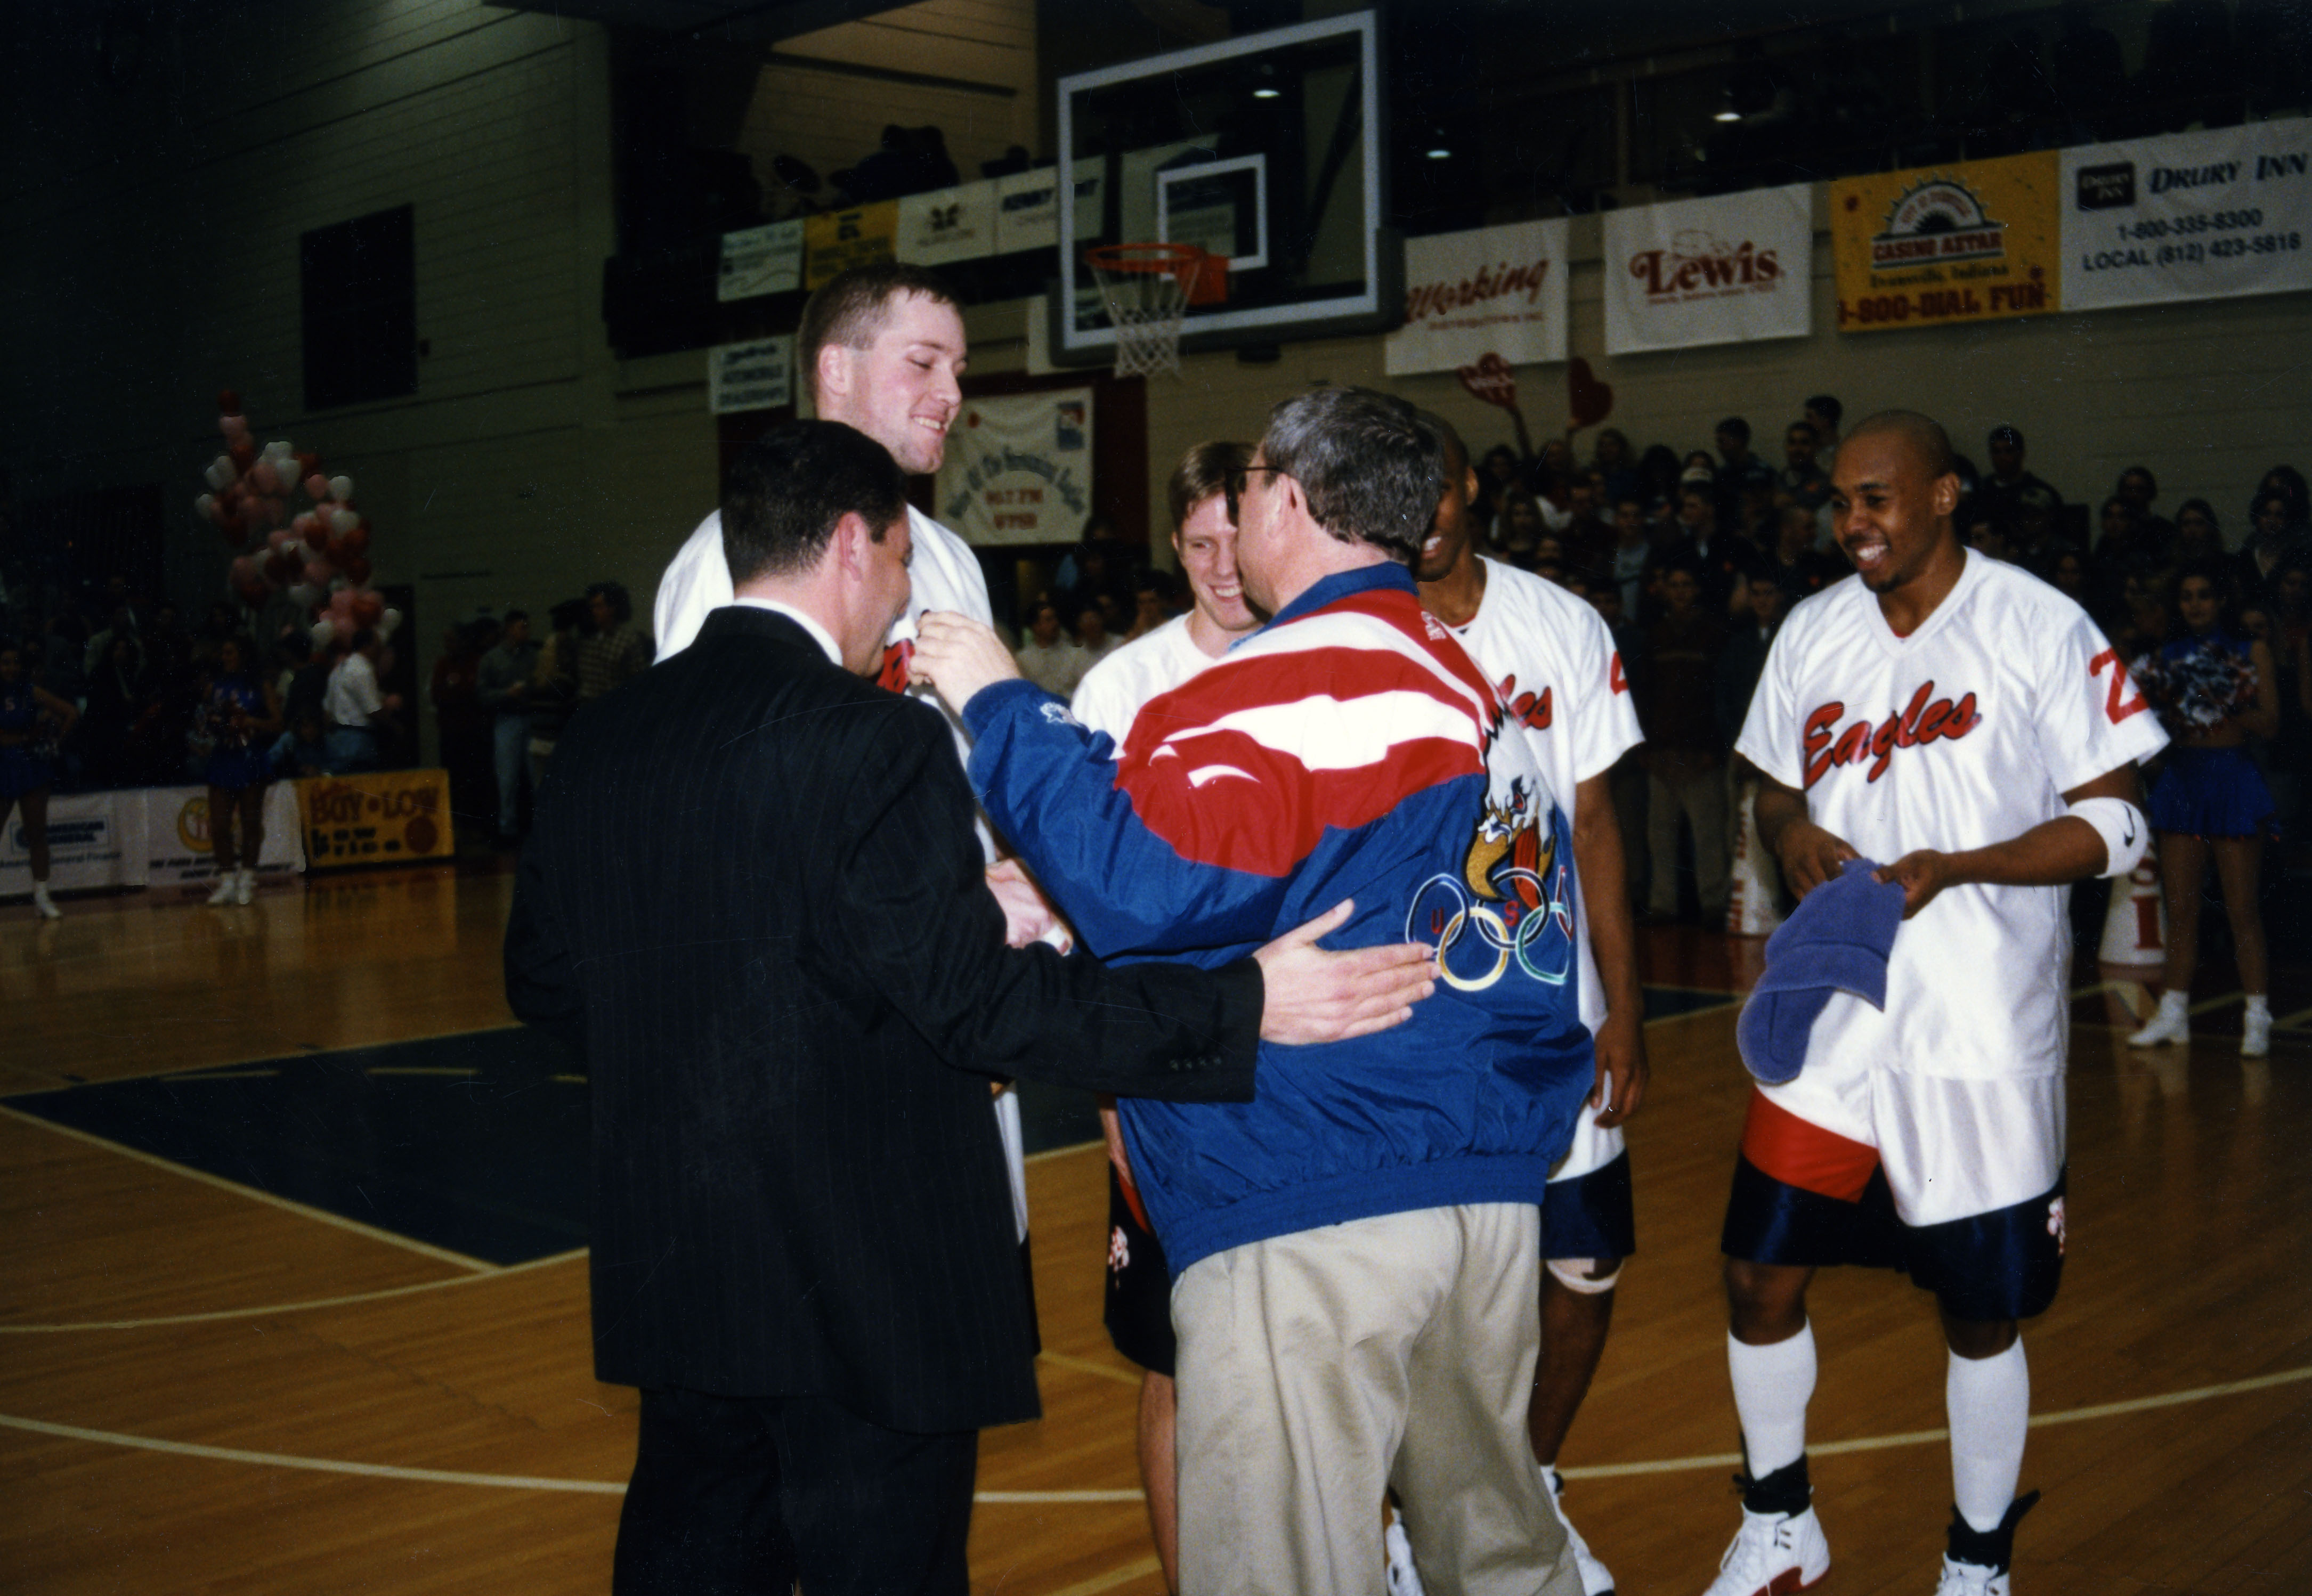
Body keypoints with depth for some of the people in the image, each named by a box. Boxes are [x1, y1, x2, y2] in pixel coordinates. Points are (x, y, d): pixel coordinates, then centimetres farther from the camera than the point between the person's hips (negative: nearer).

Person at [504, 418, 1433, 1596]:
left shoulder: (597, 743, 4)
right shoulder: (870, 738, -18)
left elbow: (544, 981, 11)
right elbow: (980, 997, -22)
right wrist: (1242, 1007, -18)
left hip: (673, 1279, 7)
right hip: (861, 1290, -7)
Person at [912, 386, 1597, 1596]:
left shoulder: (1287, 686, -12)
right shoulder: (1472, 680, 15)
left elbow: (1140, 877, -22)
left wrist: (1002, 707, -10)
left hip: (1314, 1215, -9)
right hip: (1497, 1186, 9)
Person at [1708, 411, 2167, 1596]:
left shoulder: (2043, 628, -8)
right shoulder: (1812, 629, 7)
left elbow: (2111, 825, -9)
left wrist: (1951, 867, -22)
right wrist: (1792, 834, -7)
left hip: (1981, 1033, -4)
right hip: (1829, 1015, 4)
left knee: (1983, 1313, 8)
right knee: (1761, 1275, 6)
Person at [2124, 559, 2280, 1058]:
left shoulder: (2252, 652, 1)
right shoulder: (2169, 655, 9)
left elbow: (2270, 725, -6)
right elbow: (2157, 721, 9)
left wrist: (2229, 703, -21)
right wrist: (2160, 700, -11)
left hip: (2233, 779, -3)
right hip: (2181, 778, 4)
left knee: (2242, 907, -3)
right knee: (2180, 906, 7)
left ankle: (2258, 1017, 3)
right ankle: (2174, 1012, 13)